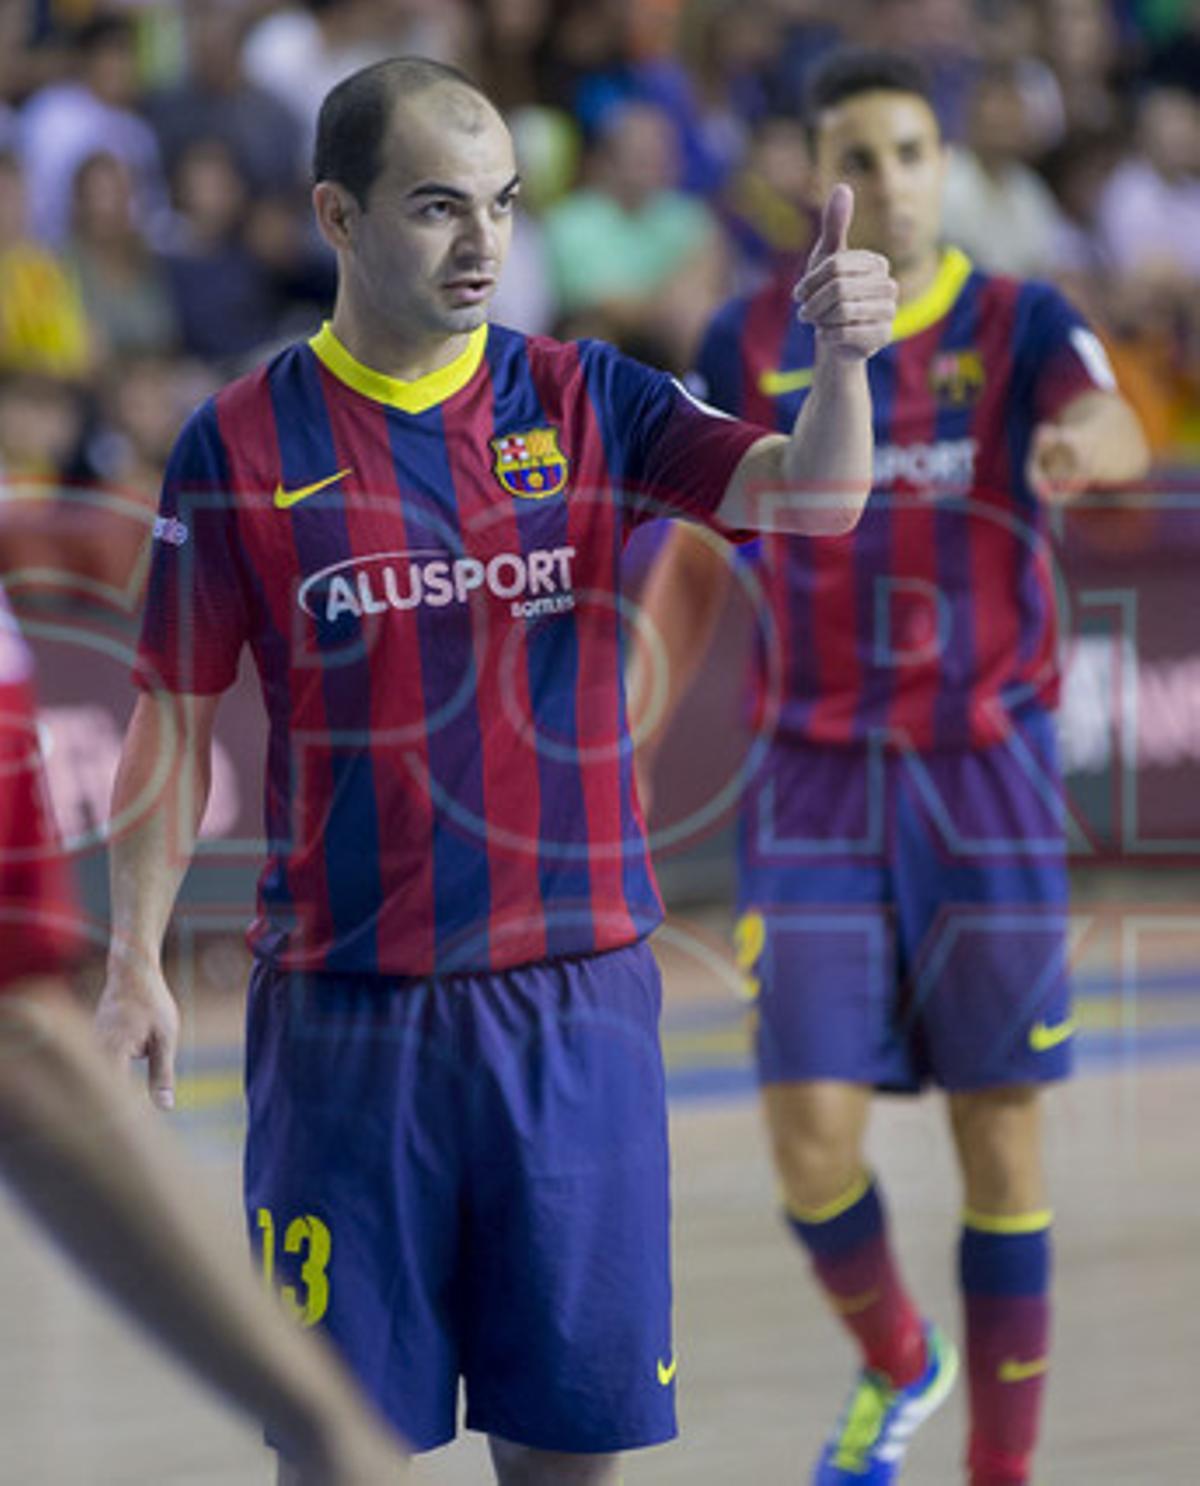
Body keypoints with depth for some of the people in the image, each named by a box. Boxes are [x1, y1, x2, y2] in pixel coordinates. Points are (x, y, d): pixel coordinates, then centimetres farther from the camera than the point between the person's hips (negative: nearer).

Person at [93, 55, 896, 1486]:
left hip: (574, 992, 1)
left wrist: (838, 355, -30)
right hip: (342, 1005, -1)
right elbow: (175, 722, 5)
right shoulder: (243, 441, 0)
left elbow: (809, 499, -10)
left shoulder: (583, 402, 4)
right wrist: (135, 963, -1)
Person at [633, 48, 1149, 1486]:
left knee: (1000, 1139, 2)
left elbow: (1112, 427, -25)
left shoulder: (1018, 325, -3)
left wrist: (1079, 448, -50)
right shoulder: (751, 344, 3)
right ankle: (893, 1362, 24)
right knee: (812, 1139, -7)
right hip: (814, 786, 1)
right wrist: (624, 755, 4)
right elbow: (694, 565, 11)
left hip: (985, 777, -1)